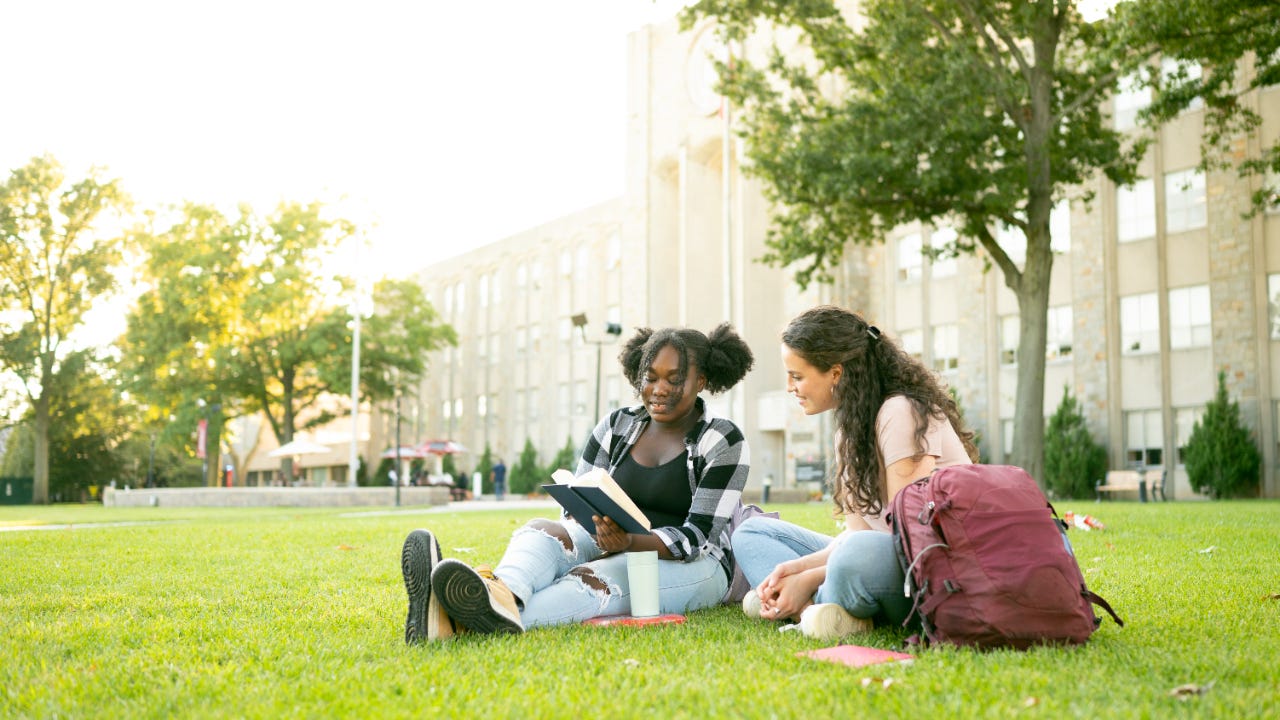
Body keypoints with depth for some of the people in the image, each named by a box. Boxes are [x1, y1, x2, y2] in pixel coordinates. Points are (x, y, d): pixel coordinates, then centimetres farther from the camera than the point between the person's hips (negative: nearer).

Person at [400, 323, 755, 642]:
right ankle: (503, 595, -66)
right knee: (541, 531, -27)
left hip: (691, 565, -4)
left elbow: (698, 535, -13)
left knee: (590, 579, -35)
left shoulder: (724, 442, -4)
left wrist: (632, 541, -32)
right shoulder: (616, 427, 9)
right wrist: (601, 532, -19)